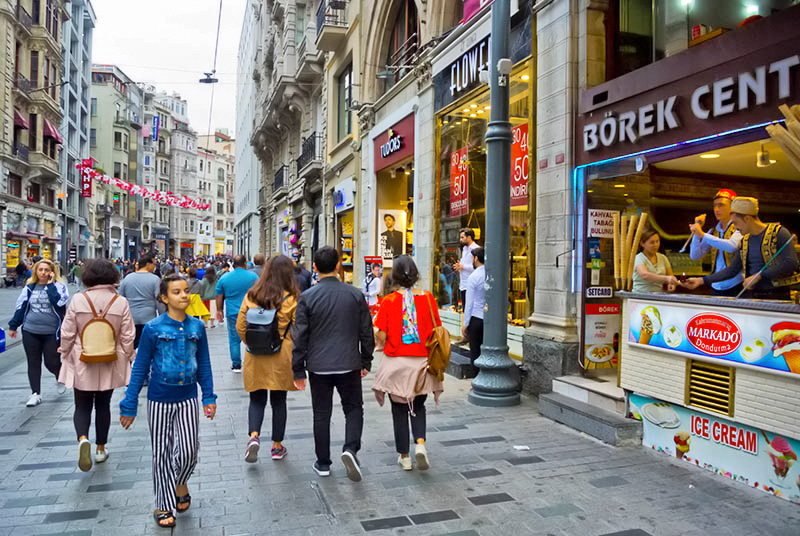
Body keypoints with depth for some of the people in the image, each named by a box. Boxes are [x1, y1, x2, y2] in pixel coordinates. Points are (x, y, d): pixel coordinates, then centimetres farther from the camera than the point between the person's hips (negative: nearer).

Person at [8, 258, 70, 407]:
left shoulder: (58, 286, -4)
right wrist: (13, 326, 14)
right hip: (30, 332, 3)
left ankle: (60, 379, 34)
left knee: (52, 363, 1)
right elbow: (21, 306, 13)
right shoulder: (29, 287, 6)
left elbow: (59, 302, -24)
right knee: (33, 363, 7)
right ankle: (35, 394, 17)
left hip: (52, 333, -3)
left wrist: (50, 284, -17)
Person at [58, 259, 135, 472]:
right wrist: (128, 358, 9)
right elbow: (128, 337, -6)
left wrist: (65, 355, 12)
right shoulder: (121, 302, -9)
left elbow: (67, 334, -4)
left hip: (82, 364, -1)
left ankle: (83, 439, -14)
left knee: (82, 406, 11)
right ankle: (100, 448, 24)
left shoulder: (78, 300, -10)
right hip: (110, 365, 1)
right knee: (103, 405, 15)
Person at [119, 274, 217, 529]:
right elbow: (140, 368, -3)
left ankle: (181, 485, 33)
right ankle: (164, 505, 27)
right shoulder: (153, 328, -9)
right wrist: (129, 405, -2)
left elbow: (204, 364, 7)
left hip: (188, 399, 2)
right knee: (162, 455, 9)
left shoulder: (197, 327, -1)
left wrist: (209, 397, 6)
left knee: (188, 451, 0)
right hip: (160, 400, -1)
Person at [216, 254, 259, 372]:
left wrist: (219, 311, 18)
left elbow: (219, 296, 8)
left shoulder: (224, 278, 2)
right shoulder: (253, 276, -2)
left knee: (234, 340, 9)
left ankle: (236, 365, 13)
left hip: (233, 313, 1)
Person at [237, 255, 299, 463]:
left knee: (257, 399, 14)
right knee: (278, 401, 11)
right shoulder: (291, 299, -10)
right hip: (281, 356, -1)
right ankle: (277, 446, 21)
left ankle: (254, 436, -7)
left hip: (255, 356, 2)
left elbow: (240, 327, 2)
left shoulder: (251, 295, -3)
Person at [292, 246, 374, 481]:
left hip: (319, 366, 0)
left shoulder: (307, 297, -7)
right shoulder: (355, 295, -3)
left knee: (321, 414, 12)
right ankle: (350, 448, -6)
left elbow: (300, 337, -6)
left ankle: (323, 463, 21)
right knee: (353, 408, 15)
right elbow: (366, 332, 3)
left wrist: (298, 371, 2)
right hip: (349, 364, 0)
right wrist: (366, 361, 14)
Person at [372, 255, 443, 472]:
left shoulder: (389, 301, -10)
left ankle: (404, 456, 19)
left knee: (399, 409, 13)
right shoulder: (427, 298, -5)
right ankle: (420, 443, 0)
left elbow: (381, 336, -11)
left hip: (396, 363, -2)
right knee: (418, 406, 20)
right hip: (422, 362, 2)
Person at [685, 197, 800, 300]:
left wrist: (758, 276, -20)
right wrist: (702, 280, 7)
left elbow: (791, 263, -17)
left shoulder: (778, 233, -6)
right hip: (751, 295, 5)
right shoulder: (745, 241, 13)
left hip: (776, 296, -5)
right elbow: (731, 270, 14)